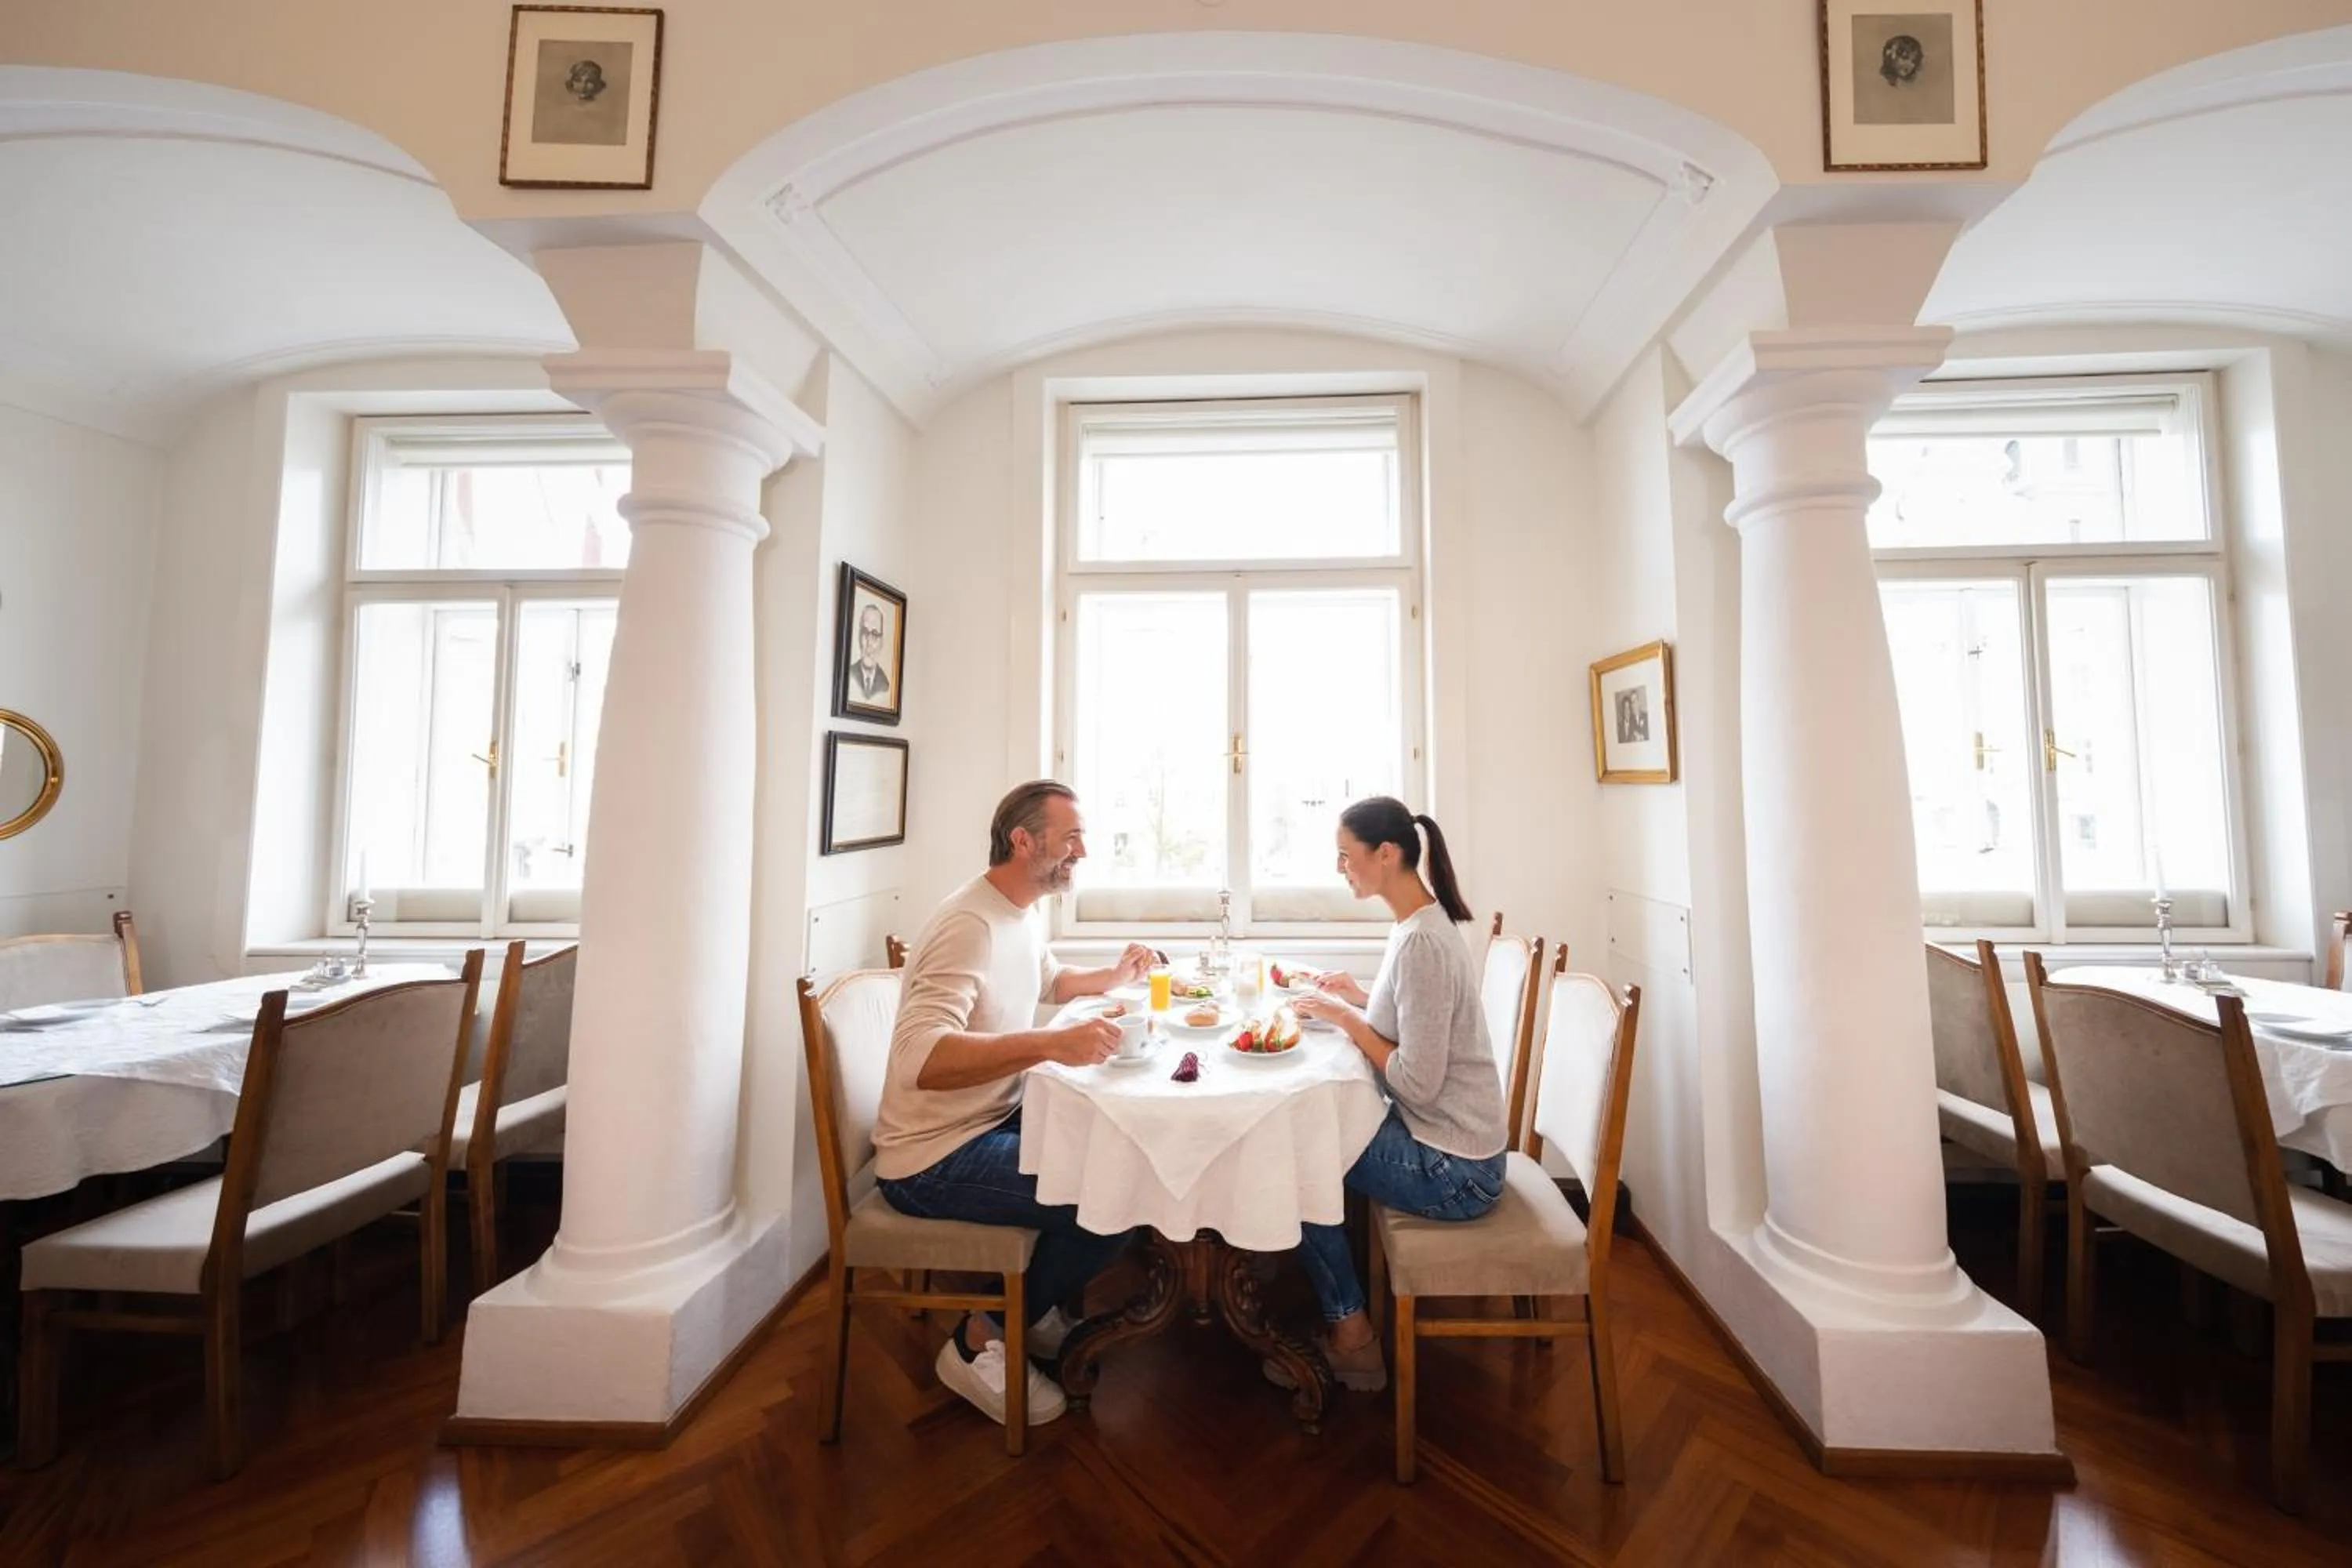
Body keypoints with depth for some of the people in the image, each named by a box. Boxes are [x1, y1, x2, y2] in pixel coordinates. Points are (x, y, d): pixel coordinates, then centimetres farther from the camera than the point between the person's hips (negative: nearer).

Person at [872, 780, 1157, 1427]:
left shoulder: (1019, 913, 5)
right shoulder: (970, 925, -25)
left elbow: (1051, 981, 25)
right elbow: (920, 1058, -38)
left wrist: (1116, 975, 9)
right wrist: (1051, 1044, -46)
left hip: (991, 1122, 9)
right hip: (935, 1158, -9)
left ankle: (1036, 1306, 26)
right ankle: (982, 1341, 7)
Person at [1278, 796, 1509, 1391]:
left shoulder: (1421, 941, -27)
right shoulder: (1424, 922, 2)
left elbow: (1418, 1084, -27)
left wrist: (1346, 1017, -18)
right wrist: (1360, 996, 5)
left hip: (1452, 1168, -9)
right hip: (1444, 1139, 9)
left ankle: (1352, 1337, 17)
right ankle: (1339, 1313, 23)